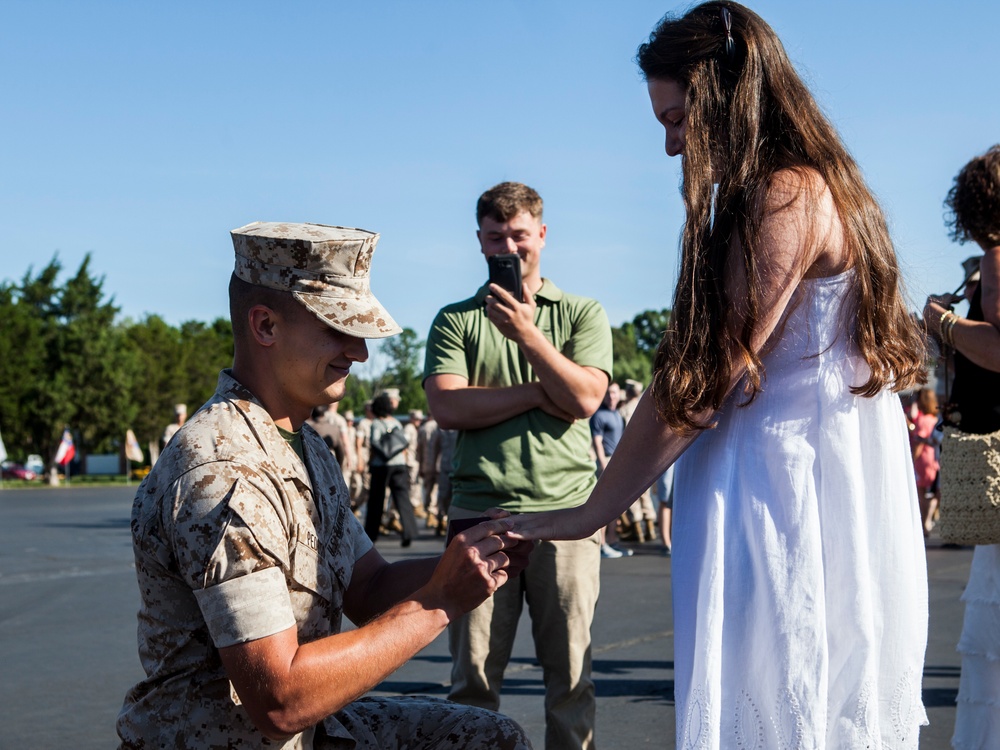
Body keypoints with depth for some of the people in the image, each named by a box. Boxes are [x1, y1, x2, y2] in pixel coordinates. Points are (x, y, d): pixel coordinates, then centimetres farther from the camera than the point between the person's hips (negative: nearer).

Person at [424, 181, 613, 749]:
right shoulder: (456, 320, 13)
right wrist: (538, 393, -3)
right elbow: (447, 406, -2)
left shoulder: (583, 314, 13)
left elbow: (584, 399, -3)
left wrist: (527, 335, -12)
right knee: (474, 678, 2)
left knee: (571, 676, 1)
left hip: (565, 510, 0)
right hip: (479, 512, 0)